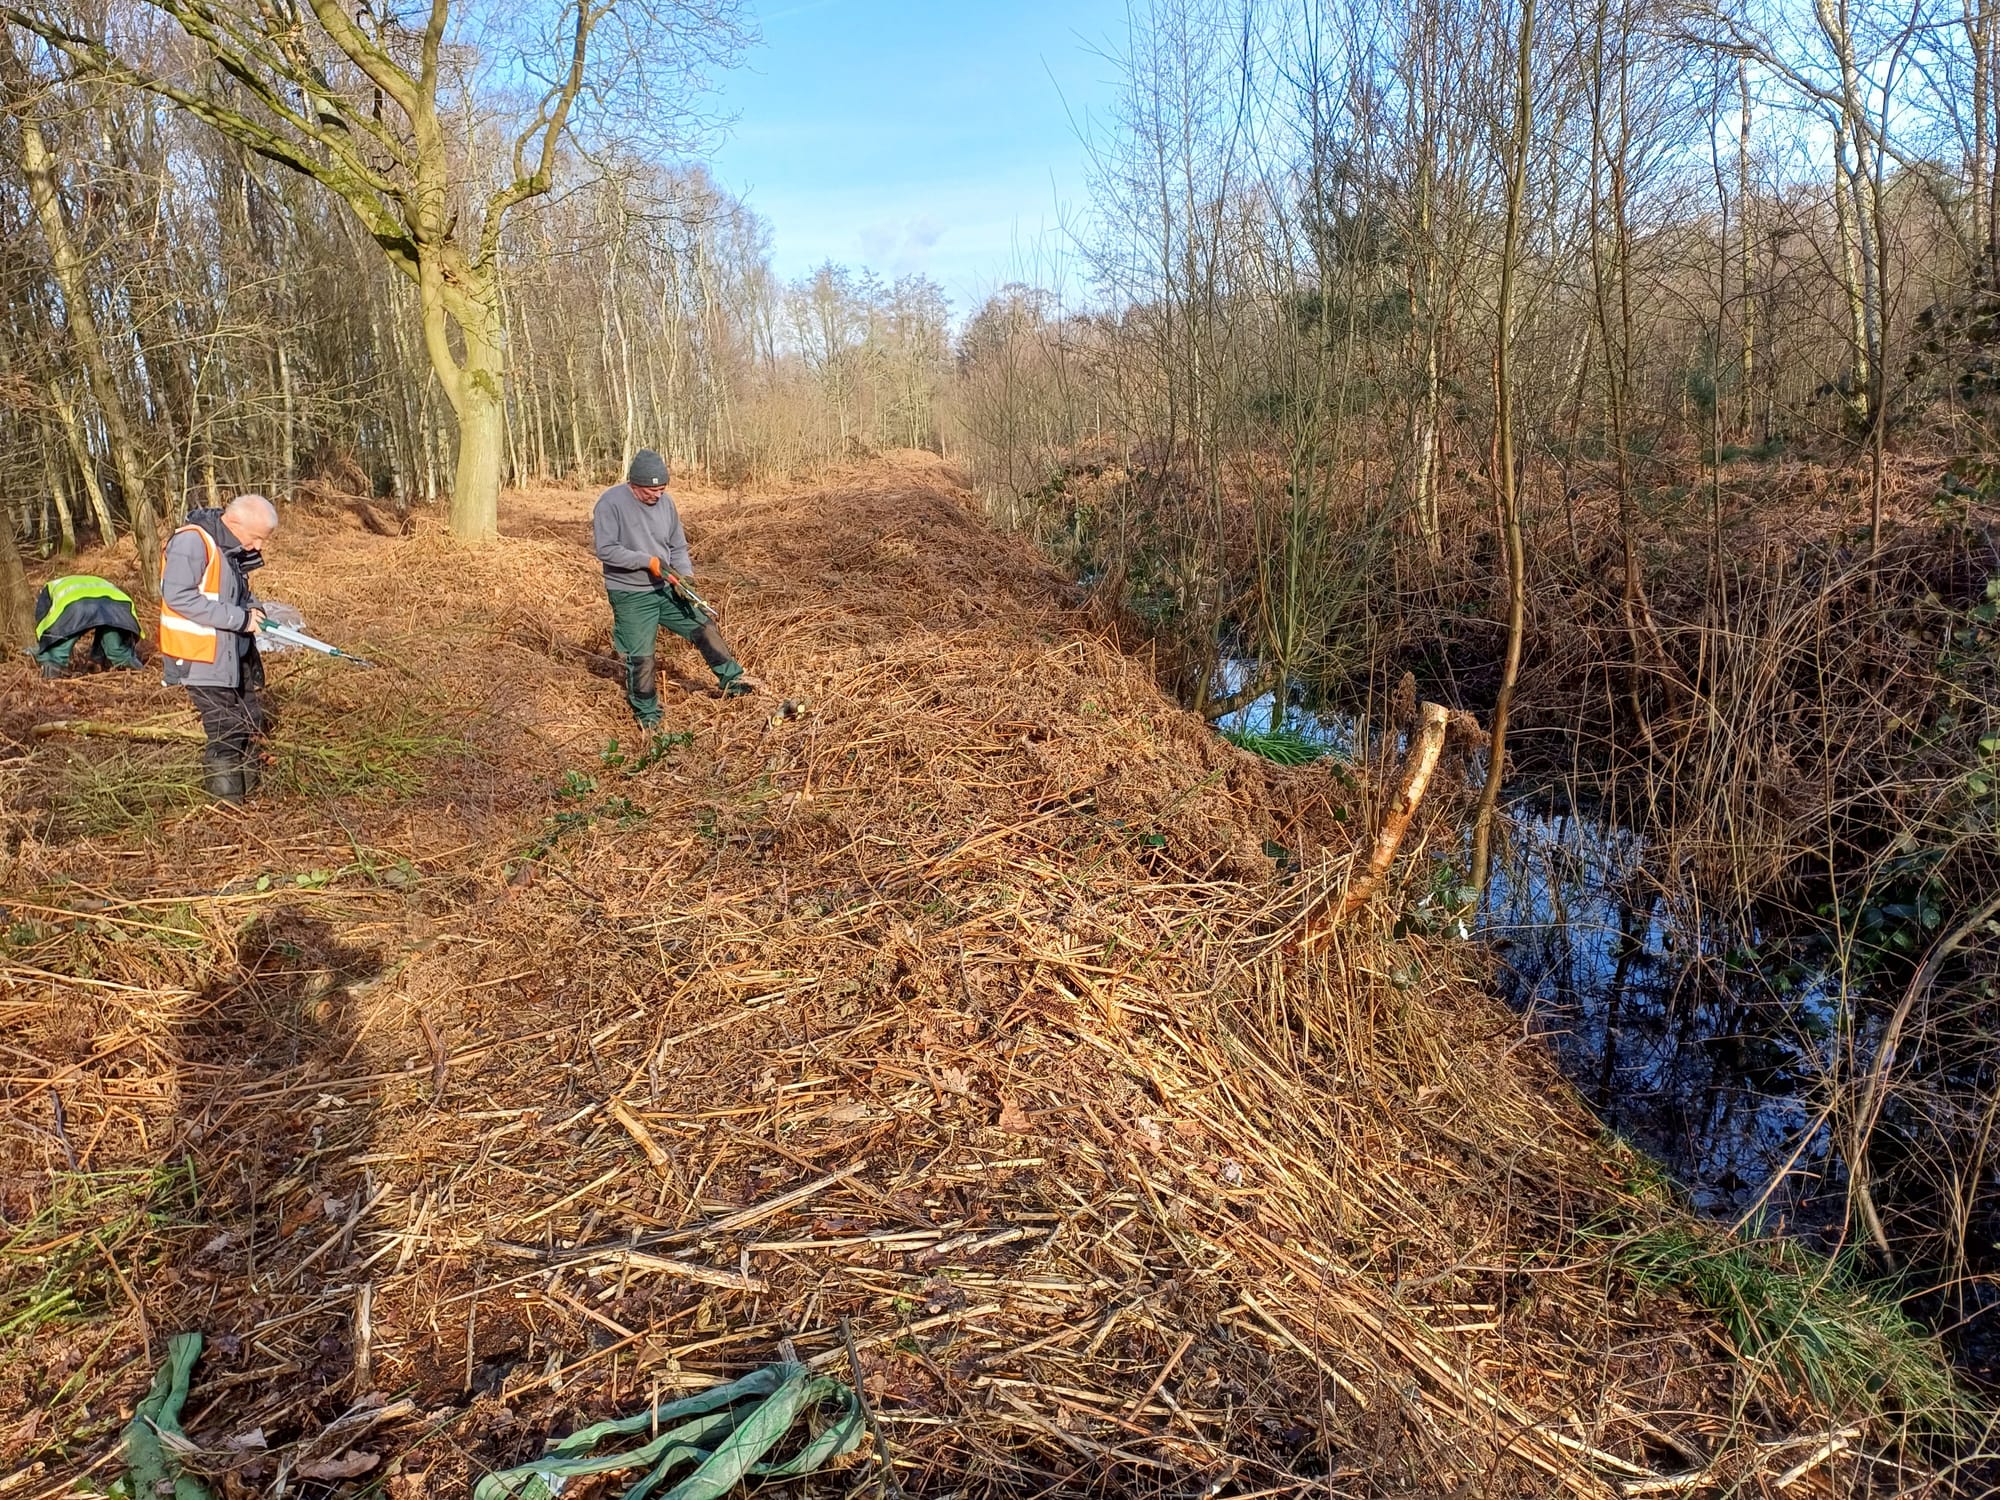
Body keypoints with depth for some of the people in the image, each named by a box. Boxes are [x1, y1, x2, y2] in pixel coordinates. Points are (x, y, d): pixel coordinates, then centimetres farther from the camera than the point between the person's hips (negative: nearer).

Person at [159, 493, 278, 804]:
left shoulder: (235, 548, 7)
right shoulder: (191, 542, -19)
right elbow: (177, 596, -25)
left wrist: (253, 609, -1)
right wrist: (239, 618, -24)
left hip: (236, 651, 9)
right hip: (202, 658, -9)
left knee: (254, 722, 16)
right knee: (226, 732, -4)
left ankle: (249, 787, 31)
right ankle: (229, 800, 8)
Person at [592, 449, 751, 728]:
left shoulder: (665, 501, 0)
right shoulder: (611, 502, -16)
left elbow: (678, 546, 8)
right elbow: (605, 550, -21)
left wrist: (684, 575, -10)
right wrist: (649, 561, -25)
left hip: (666, 588, 5)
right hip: (630, 595, -5)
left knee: (704, 628, 5)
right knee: (641, 657, -1)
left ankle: (732, 681, 19)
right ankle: (647, 714, 17)